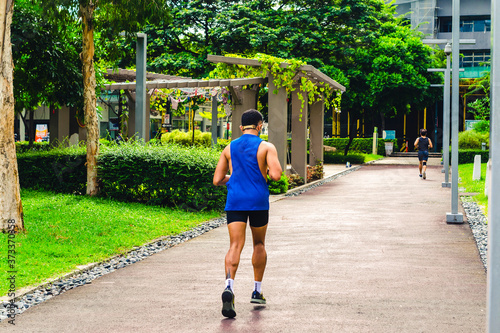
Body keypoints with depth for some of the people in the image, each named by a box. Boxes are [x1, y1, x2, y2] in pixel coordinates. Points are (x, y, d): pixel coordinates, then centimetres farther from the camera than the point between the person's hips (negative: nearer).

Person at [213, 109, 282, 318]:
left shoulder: (229, 148, 10)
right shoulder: (266, 147, -1)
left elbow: (217, 180, 10)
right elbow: (276, 175, -14)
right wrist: (268, 171, 9)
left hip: (235, 201, 1)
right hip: (258, 201, -1)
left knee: (235, 246, -7)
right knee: (259, 244, 19)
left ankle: (229, 286, -32)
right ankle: (257, 291, 23)